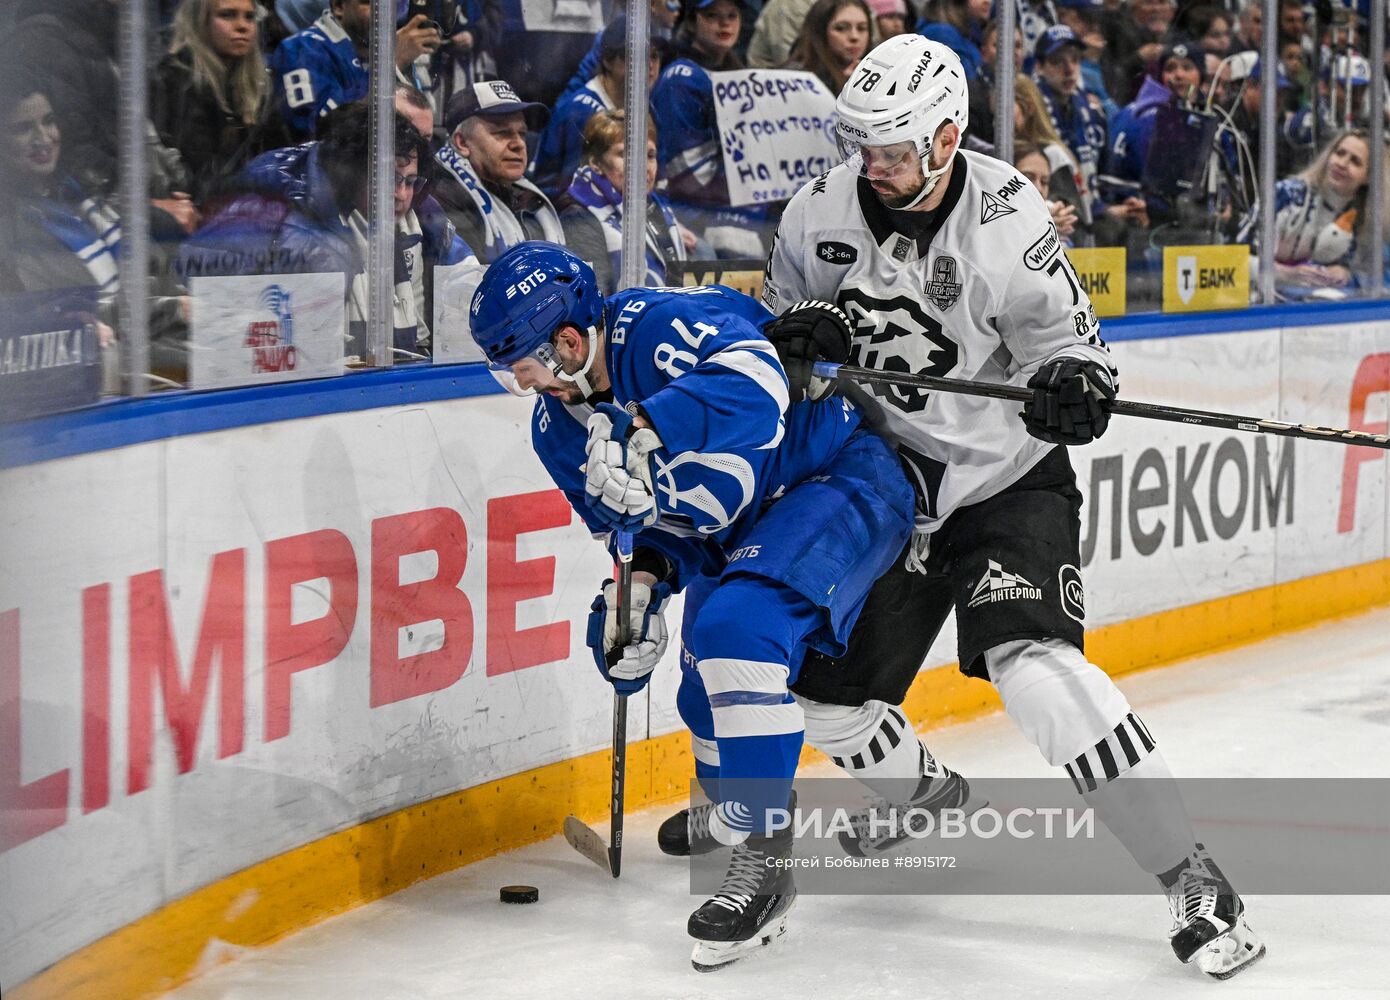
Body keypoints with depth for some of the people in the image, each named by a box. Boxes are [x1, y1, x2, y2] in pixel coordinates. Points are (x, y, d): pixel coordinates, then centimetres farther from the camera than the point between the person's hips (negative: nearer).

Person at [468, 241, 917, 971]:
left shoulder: (657, 326, -26)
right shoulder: (559, 427, 1)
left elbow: (757, 390, -44)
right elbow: (660, 514, 10)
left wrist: (642, 438, -49)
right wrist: (646, 579, -9)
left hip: (839, 480, -10)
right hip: (736, 532, 10)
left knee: (737, 629, -28)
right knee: (706, 694, 10)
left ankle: (765, 857, -22)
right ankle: (725, 802, 41)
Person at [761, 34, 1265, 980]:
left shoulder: (1008, 219, -19)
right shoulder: (825, 210, -5)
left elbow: (1065, 340, -10)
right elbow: (783, 311, 12)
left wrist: (1073, 383, -33)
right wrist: (800, 331, -12)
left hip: (1009, 479, -5)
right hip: (891, 477, 6)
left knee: (1035, 666, -25)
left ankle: (1190, 873, -20)